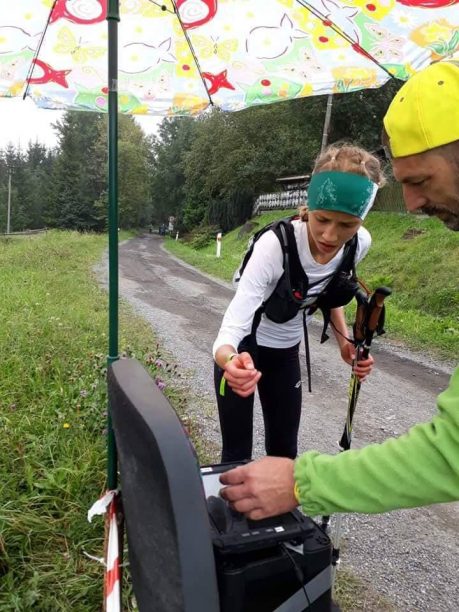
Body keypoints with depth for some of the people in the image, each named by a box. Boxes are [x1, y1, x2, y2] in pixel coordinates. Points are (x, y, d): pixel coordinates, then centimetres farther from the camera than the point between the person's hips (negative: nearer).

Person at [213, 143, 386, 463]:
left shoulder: (361, 243, -17)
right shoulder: (275, 245, -35)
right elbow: (231, 329, -39)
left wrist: (345, 342, -7)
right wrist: (230, 360, -61)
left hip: (287, 350, 5)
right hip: (243, 349, -4)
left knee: (285, 451, 12)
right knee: (237, 455, 2)